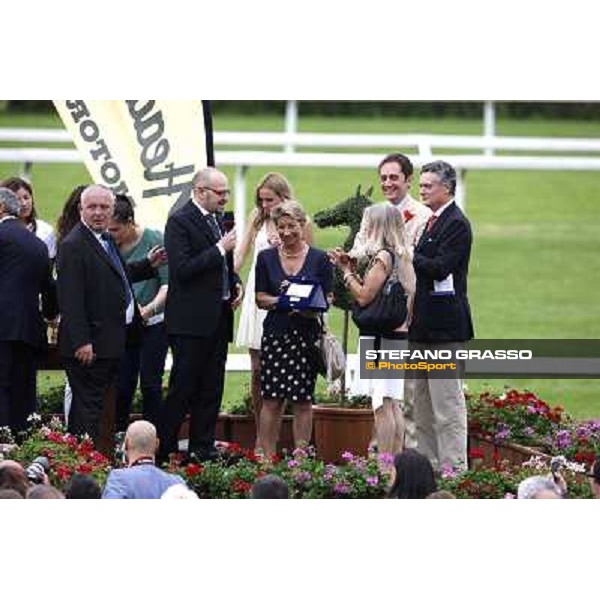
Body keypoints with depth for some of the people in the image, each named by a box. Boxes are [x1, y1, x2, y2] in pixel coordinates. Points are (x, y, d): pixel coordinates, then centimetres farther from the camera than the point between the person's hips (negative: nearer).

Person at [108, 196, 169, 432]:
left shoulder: (154, 240, -8)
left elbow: (168, 283, -9)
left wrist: (151, 308, -23)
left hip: (153, 323, -3)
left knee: (150, 383, -5)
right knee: (123, 385, 0)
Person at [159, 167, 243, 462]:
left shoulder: (217, 219, 15)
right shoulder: (180, 221, -11)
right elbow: (183, 269, -21)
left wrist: (235, 283, 7)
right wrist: (220, 249, -19)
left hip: (218, 317, 8)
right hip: (191, 320, -8)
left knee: (211, 390, 10)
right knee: (183, 388, -5)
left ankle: (203, 447, 15)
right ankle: (164, 448, 1)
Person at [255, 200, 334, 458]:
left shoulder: (319, 259, 2)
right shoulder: (266, 258, 7)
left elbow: (327, 300, 2)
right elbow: (260, 298, 6)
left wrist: (307, 308, -19)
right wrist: (280, 301, -14)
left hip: (307, 334, -1)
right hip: (275, 333, 1)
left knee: (303, 400, 2)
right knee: (271, 399, -2)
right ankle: (268, 457, 3)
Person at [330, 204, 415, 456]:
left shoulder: (383, 257, -15)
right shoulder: (400, 256, 13)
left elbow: (364, 297, -17)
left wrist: (347, 271, -4)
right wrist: (349, 268, 13)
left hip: (380, 337, -10)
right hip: (396, 334, 10)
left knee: (381, 406, -8)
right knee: (392, 405, 11)